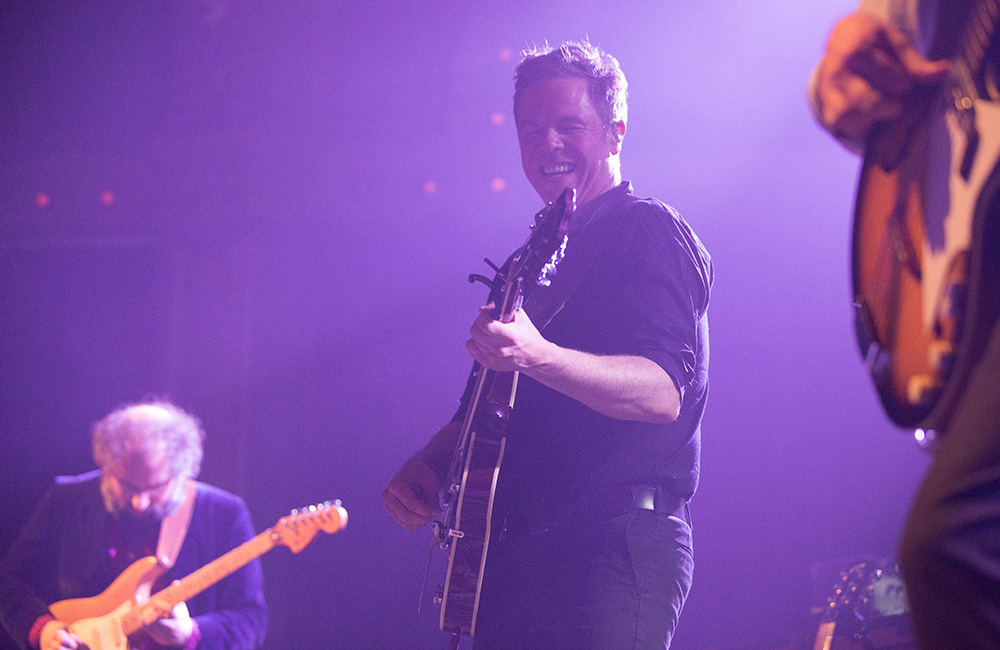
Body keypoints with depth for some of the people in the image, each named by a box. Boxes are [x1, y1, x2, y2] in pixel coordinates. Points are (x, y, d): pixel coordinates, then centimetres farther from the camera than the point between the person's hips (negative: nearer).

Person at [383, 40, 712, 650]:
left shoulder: (650, 230, -4)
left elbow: (664, 393, -20)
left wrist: (538, 357, -35)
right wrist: (430, 463, 8)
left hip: (613, 550, -8)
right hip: (511, 552, 8)